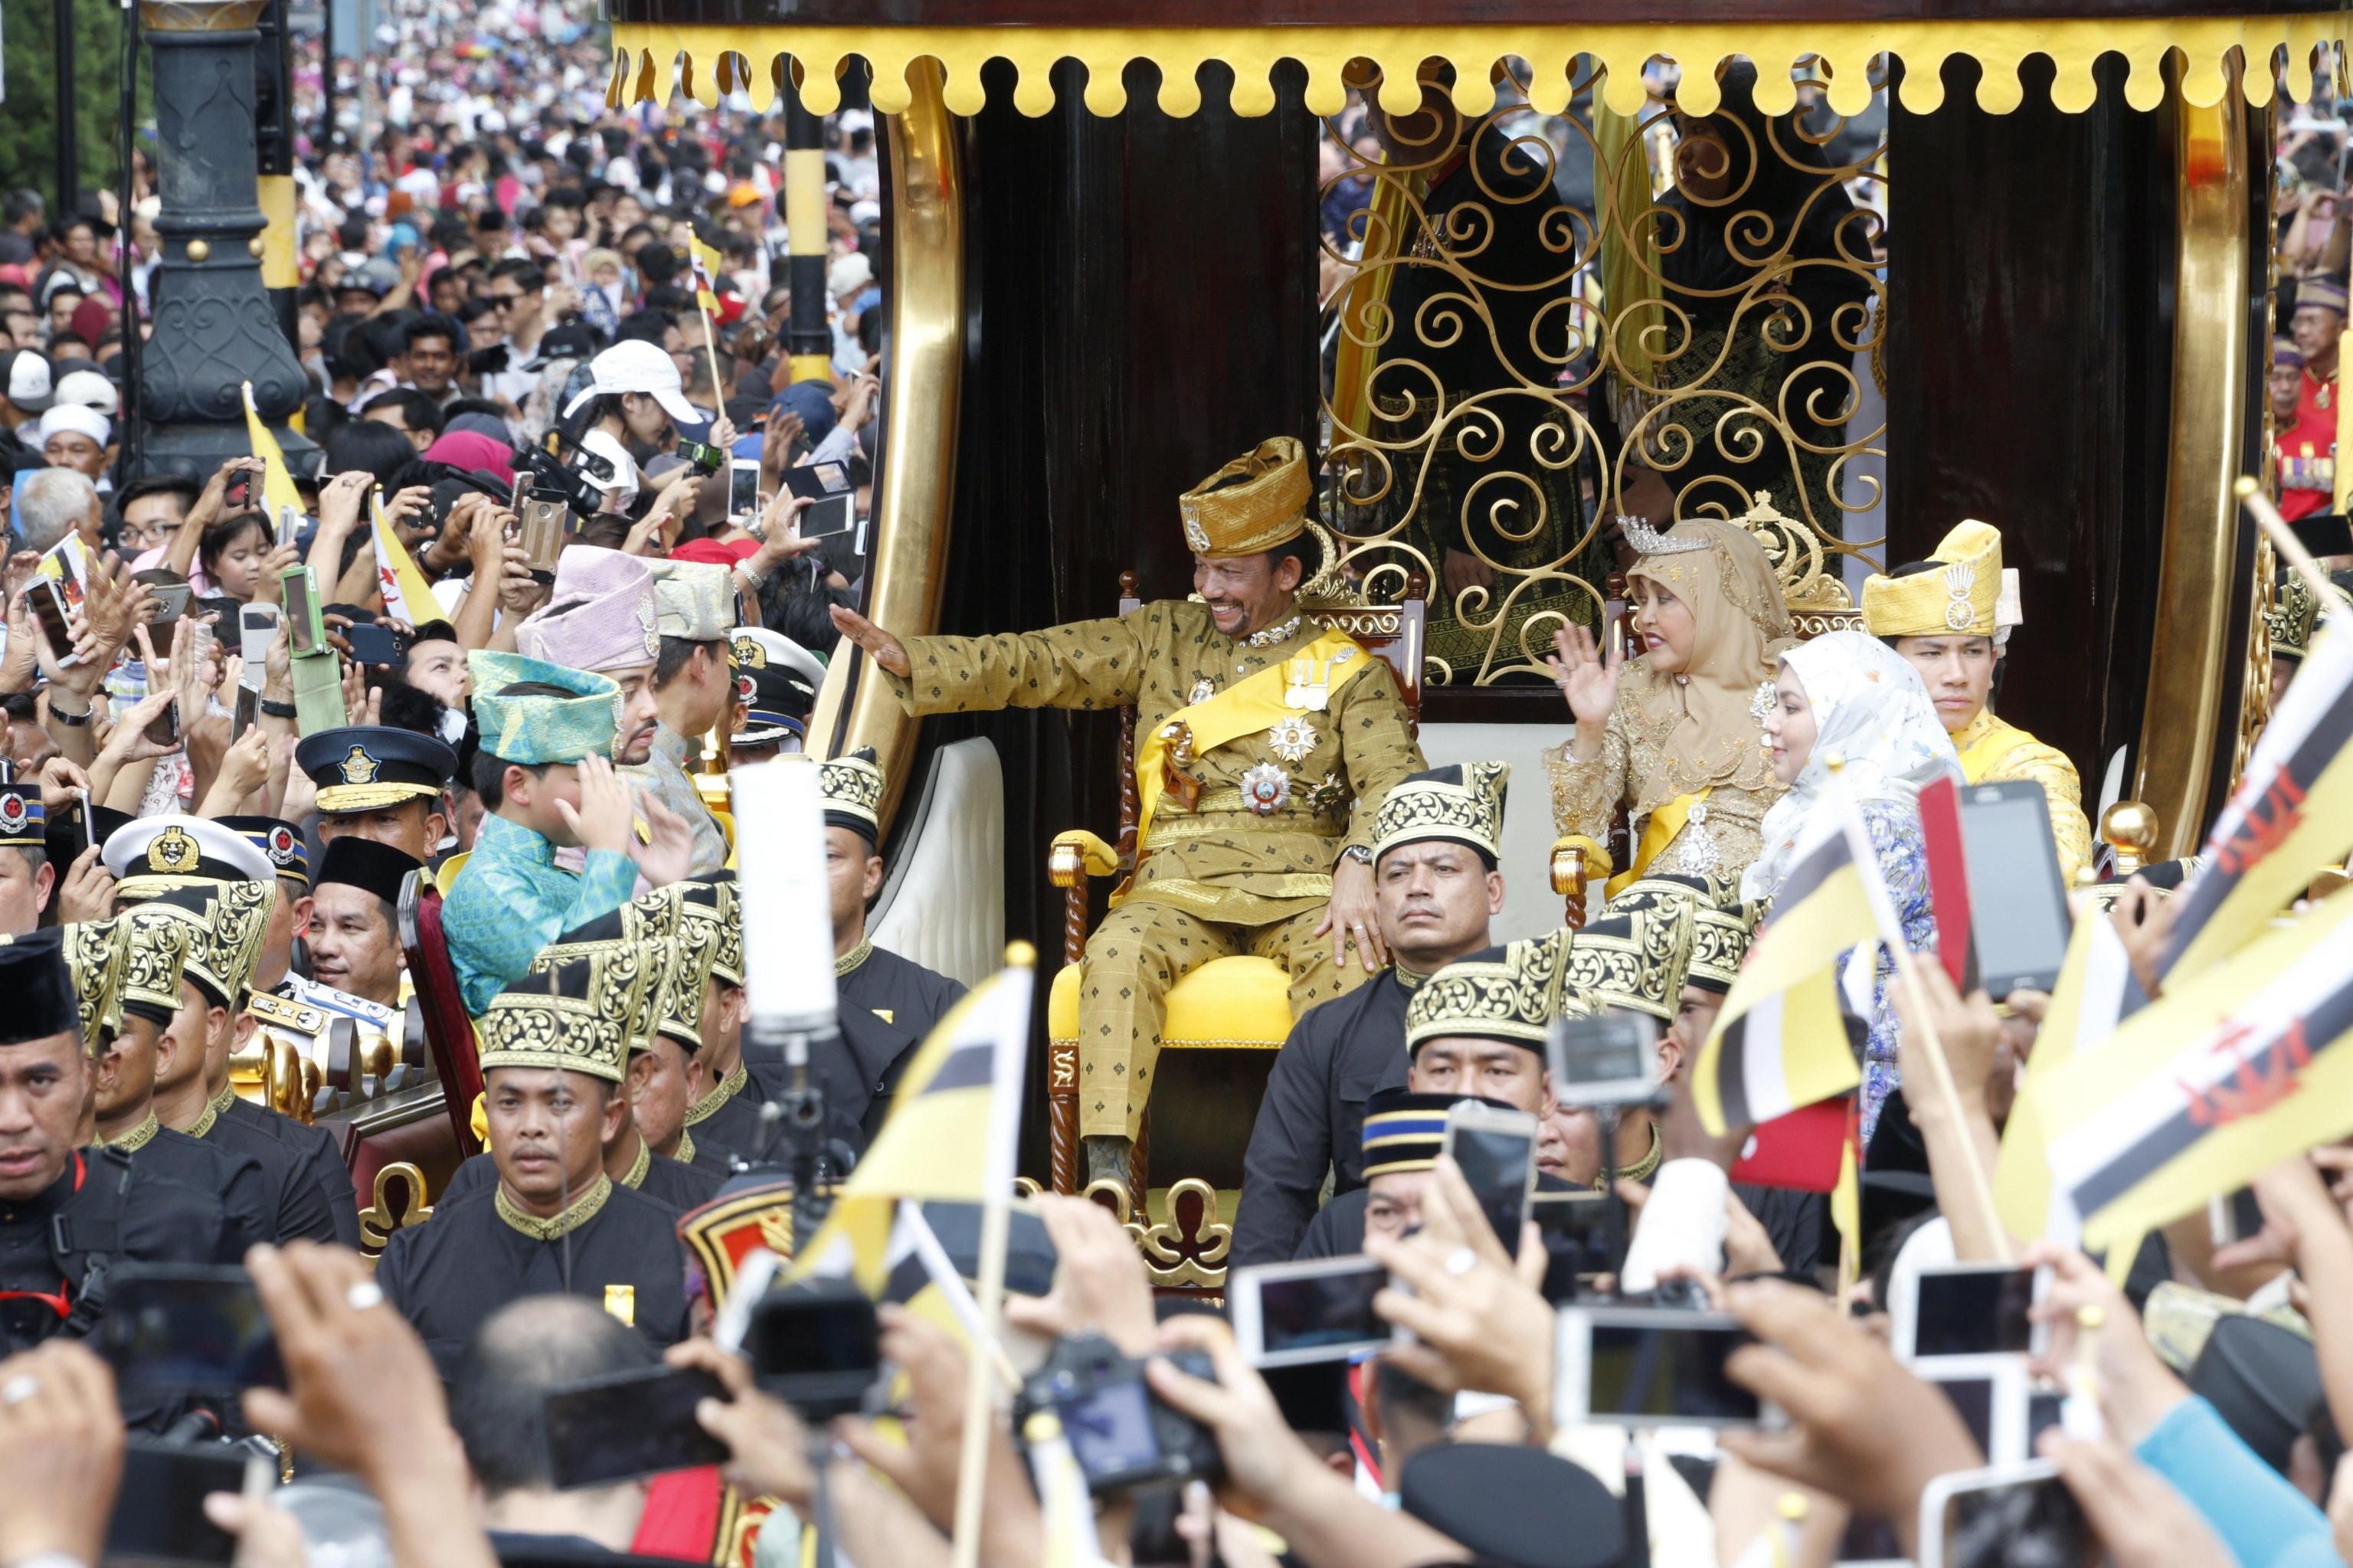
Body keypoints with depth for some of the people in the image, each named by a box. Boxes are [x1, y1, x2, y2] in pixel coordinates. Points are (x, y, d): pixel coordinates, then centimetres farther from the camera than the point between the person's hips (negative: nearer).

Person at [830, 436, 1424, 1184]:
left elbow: (1393, 783, -2)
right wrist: (906, 660, 0)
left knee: (1349, 959, -35)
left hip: (1301, 888, -1)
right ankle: (1107, 1182, -39)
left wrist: (1362, 869, -23)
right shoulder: (1165, 638, 19)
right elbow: (1038, 664, 13)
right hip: (1181, 886, 2)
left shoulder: (1350, 668, 12)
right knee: (1122, 950, -32)